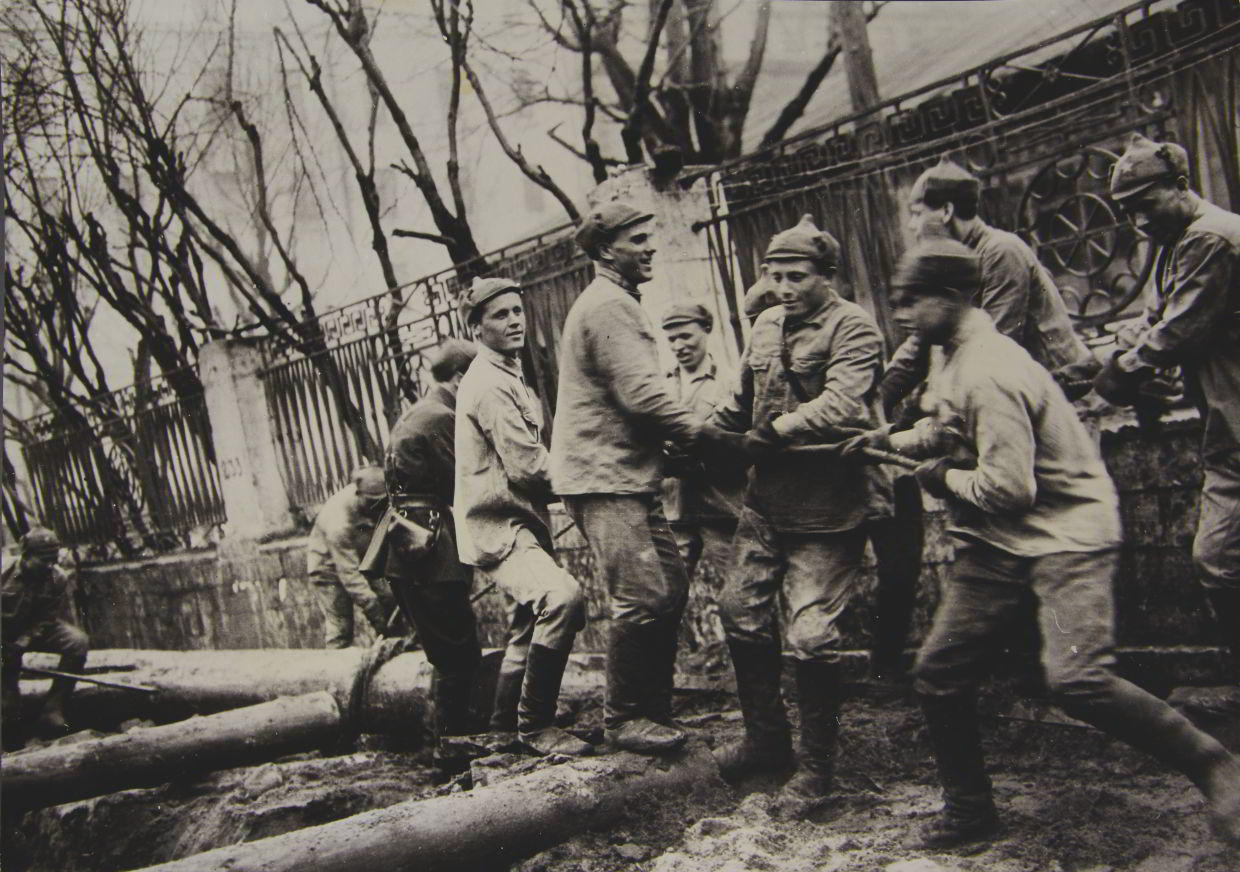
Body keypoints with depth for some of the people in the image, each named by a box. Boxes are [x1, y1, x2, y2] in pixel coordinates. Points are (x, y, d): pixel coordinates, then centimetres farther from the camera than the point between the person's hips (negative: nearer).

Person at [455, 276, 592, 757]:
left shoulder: (507, 378, 19)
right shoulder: (489, 384, -15)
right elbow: (527, 467, -21)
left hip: (520, 523, 11)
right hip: (498, 526, -11)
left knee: (536, 619, 22)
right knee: (562, 597, -31)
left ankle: (505, 716, 40)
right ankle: (536, 726, -20)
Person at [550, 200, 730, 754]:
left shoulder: (619, 304, 22)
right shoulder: (607, 307, -13)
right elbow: (642, 394, -21)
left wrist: (687, 437, 11)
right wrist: (705, 437, -12)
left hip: (630, 477, 11)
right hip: (601, 479, -11)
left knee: (671, 588, 11)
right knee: (643, 597, -10)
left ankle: (653, 708, 20)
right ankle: (624, 720, 2)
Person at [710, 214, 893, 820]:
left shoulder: (852, 328, -11)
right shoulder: (766, 326, 12)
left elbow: (840, 405, -26)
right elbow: (741, 404, 19)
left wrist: (776, 430, -27)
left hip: (827, 508, -8)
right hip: (767, 501, 8)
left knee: (810, 636, -7)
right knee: (742, 612, 13)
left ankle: (815, 770, 10)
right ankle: (766, 740, 31)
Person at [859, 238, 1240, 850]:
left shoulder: (990, 374, -22)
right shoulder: (956, 360, 9)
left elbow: (1008, 486, -27)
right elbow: (947, 430, 25)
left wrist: (945, 479, -9)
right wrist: (889, 442, 8)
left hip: (1064, 537, -10)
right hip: (999, 547, 10)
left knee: (1076, 680, -25)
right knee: (938, 675, 7)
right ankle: (968, 812, 24)